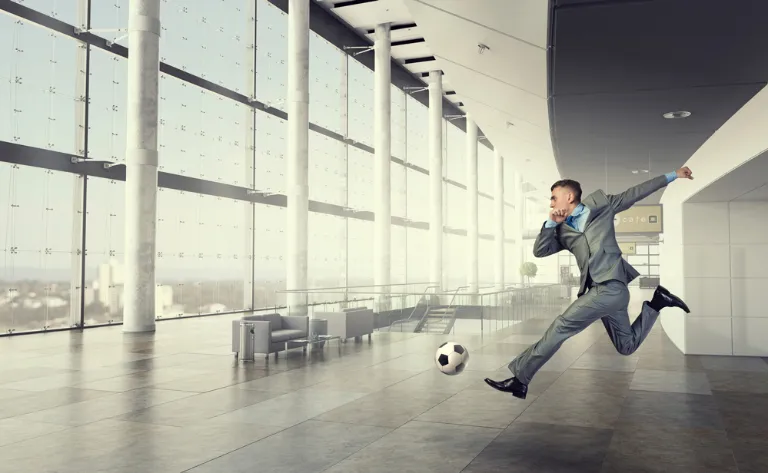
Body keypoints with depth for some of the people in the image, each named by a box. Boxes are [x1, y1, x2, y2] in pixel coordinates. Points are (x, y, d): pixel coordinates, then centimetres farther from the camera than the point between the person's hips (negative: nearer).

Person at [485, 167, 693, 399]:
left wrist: (672, 176, 19)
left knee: (561, 326, -14)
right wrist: (551, 222, 0)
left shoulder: (601, 204, 9)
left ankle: (519, 378, -10)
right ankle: (657, 301, 25)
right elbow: (539, 251, 11)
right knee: (627, 346, 13)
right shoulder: (563, 230, 20)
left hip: (610, 286, -8)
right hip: (601, 290, 8)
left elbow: (636, 192, 16)